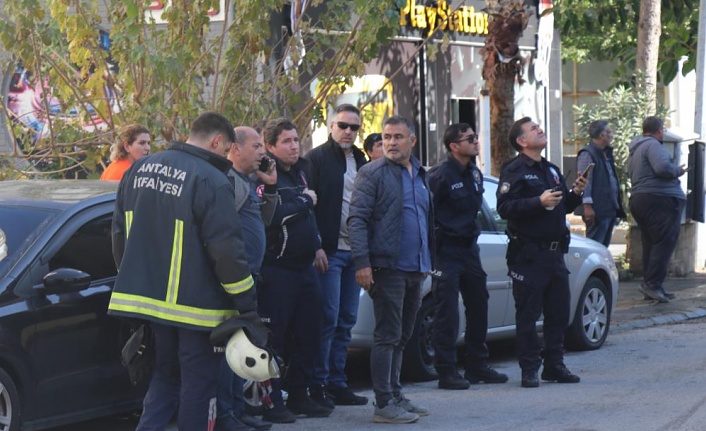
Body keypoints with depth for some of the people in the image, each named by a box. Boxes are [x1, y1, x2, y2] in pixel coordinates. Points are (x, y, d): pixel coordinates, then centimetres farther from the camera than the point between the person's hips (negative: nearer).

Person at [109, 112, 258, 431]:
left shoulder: (140, 169, 6)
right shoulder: (211, 181, -17)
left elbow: (119, 232, 14)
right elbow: (227, 251, -19)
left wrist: (134, 278, 26)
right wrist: (248, 306, -12)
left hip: (148, 296, 6)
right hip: (195, 304, -6)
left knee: (165, 375, 18)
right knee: (198, 381, 5)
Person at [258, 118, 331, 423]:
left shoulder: (300, 171, 16)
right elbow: (275, 215, -24)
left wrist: (316, 244, 18)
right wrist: (305, 201, -12)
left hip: (304, 266, 9)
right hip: (276, 269, -9)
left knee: (308, 335, 12)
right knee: (274, 337, -5)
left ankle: (299, 396, 22)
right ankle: (272, 402, 0)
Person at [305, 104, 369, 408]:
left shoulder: (360, 161, 16)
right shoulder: (317, 158, -4)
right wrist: (316, 247, -15)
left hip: (355, 251, 7)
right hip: (330, 251, -7)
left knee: (347, 320, 8)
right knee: (329, 319, -7)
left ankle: (337, 383, 13)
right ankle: (318, 385, -1)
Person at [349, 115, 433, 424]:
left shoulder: (419, 175, 17)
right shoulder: (372, 173, -6)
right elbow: (357, 219, -12)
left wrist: (427, 260, 19)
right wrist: (362, 262, -20)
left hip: (414, 270, 7)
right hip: (387, 268, -7)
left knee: (402, 337, 13)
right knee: (388, 337, -7)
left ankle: (395, 396, 20)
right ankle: (384, 404, -5)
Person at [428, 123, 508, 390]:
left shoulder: (475, 174, 11)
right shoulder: (441, 176, -16)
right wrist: (435, 242, -16)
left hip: (469, 247, 9)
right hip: (447, 251, -9)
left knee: (478, 306, 13)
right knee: (447, 313, -7)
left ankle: (477, 366, 23)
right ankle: (446, 372, -3)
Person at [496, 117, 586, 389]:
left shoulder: (551, 170, 19)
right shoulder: (515, 171, -7)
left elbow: (564, 207, 27)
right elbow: (505, 208, -19)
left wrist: (576, 193, 8)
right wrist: (539, 202, -25)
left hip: (554, 252, 8)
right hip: (528, 252, -8)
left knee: (558, 311, 10)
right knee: (528, 314, -3)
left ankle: (554, 365, 19)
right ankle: (529, 369, 2)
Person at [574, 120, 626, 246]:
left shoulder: (606, 154, 21)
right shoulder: (587, 154, -10)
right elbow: (585, 181, -16)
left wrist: (617, 207, 23)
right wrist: (587, 205, -22)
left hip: (610, 209, 10)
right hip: (597, 211, -10)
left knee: (604, 246, 12)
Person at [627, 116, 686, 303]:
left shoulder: (635, 150, 22)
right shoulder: (653, 145, -10)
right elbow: (663, 167, -24)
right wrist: (678, 171, -5)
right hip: (661, 198, -10)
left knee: (650, 245, 11)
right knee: (665, 243, -11)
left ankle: (652, 287, 11)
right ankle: (652, 283, -18)